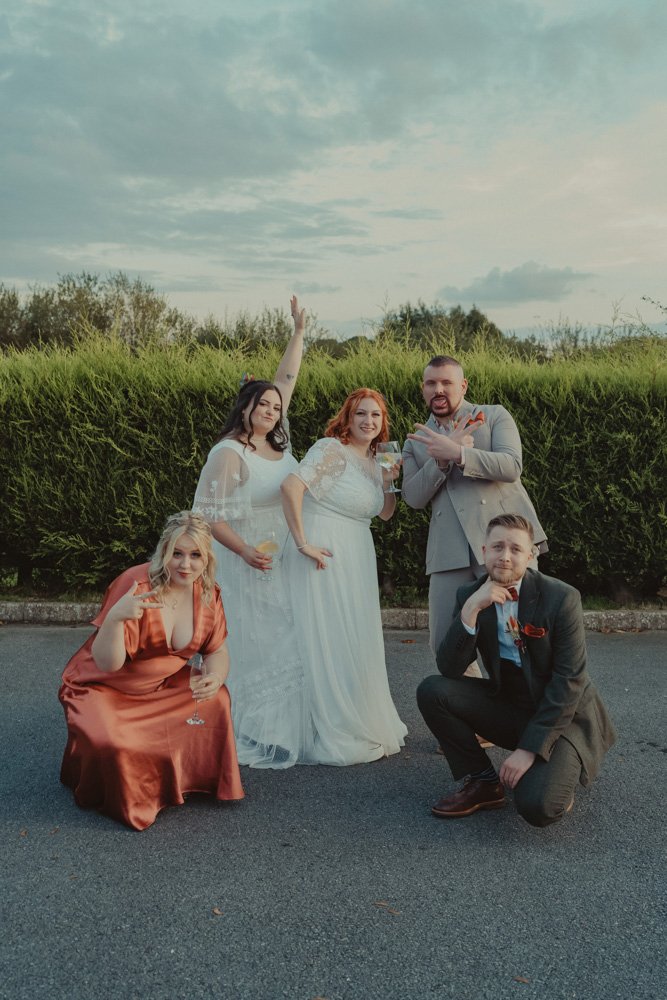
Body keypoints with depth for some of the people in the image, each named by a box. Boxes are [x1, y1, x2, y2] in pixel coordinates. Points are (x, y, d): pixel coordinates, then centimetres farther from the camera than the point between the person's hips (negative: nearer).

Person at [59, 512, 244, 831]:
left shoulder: (208, 593, -10)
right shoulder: (136, 586, -28)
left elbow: (216, 650, 2)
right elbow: (107, 663, -29)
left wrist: (216, 677, -21)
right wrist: (115, 617, -48)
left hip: (164, 685, 5)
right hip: (104, 688, -5)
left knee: (216, 700, -16)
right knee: (110, 742, -30)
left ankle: (188, 780, 7)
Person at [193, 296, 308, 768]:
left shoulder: (278, 444, 8)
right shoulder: (229, 452, -12)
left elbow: (287, 379, 14)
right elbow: (210, 515, -15)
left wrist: (299, 330, 17)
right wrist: (246, 551, -26)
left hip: (283, 561, 7)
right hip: (246, 563, -7)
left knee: (284, 642, 10)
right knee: (251, 645, -4)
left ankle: (282, 728, 20)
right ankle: (248, 736, 6)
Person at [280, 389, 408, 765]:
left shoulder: (374, 460, 11)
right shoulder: (332, 450, -13)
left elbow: (385, 514, 18)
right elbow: (291, 485, -27)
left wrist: (390, 480, 1)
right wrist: (302, 543, -25)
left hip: (357, 560, 9)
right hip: (326, 558, -8)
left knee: (359, 644, 15)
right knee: (327, 642, -2)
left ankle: (362, 728, 31)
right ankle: (333, 737, 11)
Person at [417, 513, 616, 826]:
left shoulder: (561, 598, -17)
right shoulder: (469, 596, -6)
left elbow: (569, 681, -19)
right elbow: (449, 670, -15)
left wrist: (529, 748, -22)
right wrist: (471, 610, -29)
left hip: (562, 716, -4)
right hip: (508, 706, 4)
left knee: (537, 806, -28)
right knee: (432, 691, -18)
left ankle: (556, 775, 9)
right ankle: (484, 782, -1)